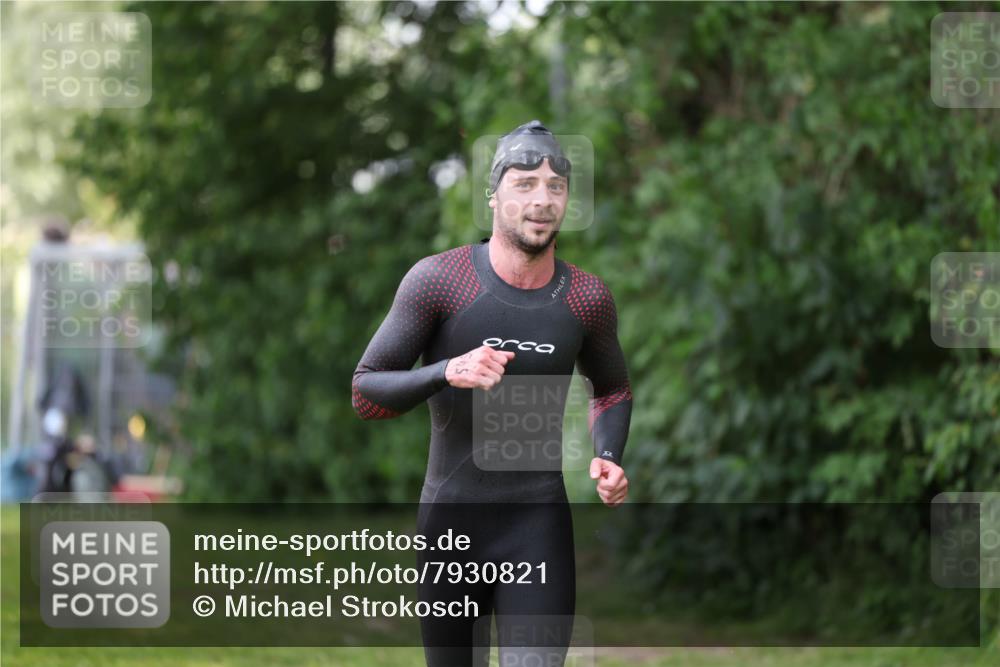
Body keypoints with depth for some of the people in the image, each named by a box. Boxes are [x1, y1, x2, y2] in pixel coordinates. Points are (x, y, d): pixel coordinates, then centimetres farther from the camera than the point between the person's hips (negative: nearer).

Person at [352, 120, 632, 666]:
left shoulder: (586, 298, 1)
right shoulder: (438, 279, -7)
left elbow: (612, 390, 21)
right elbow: (365, 394, -7)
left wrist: (608, 458, 0)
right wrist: (446, 372, -26)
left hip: (539, 524, 0)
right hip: (449, 520, 0)